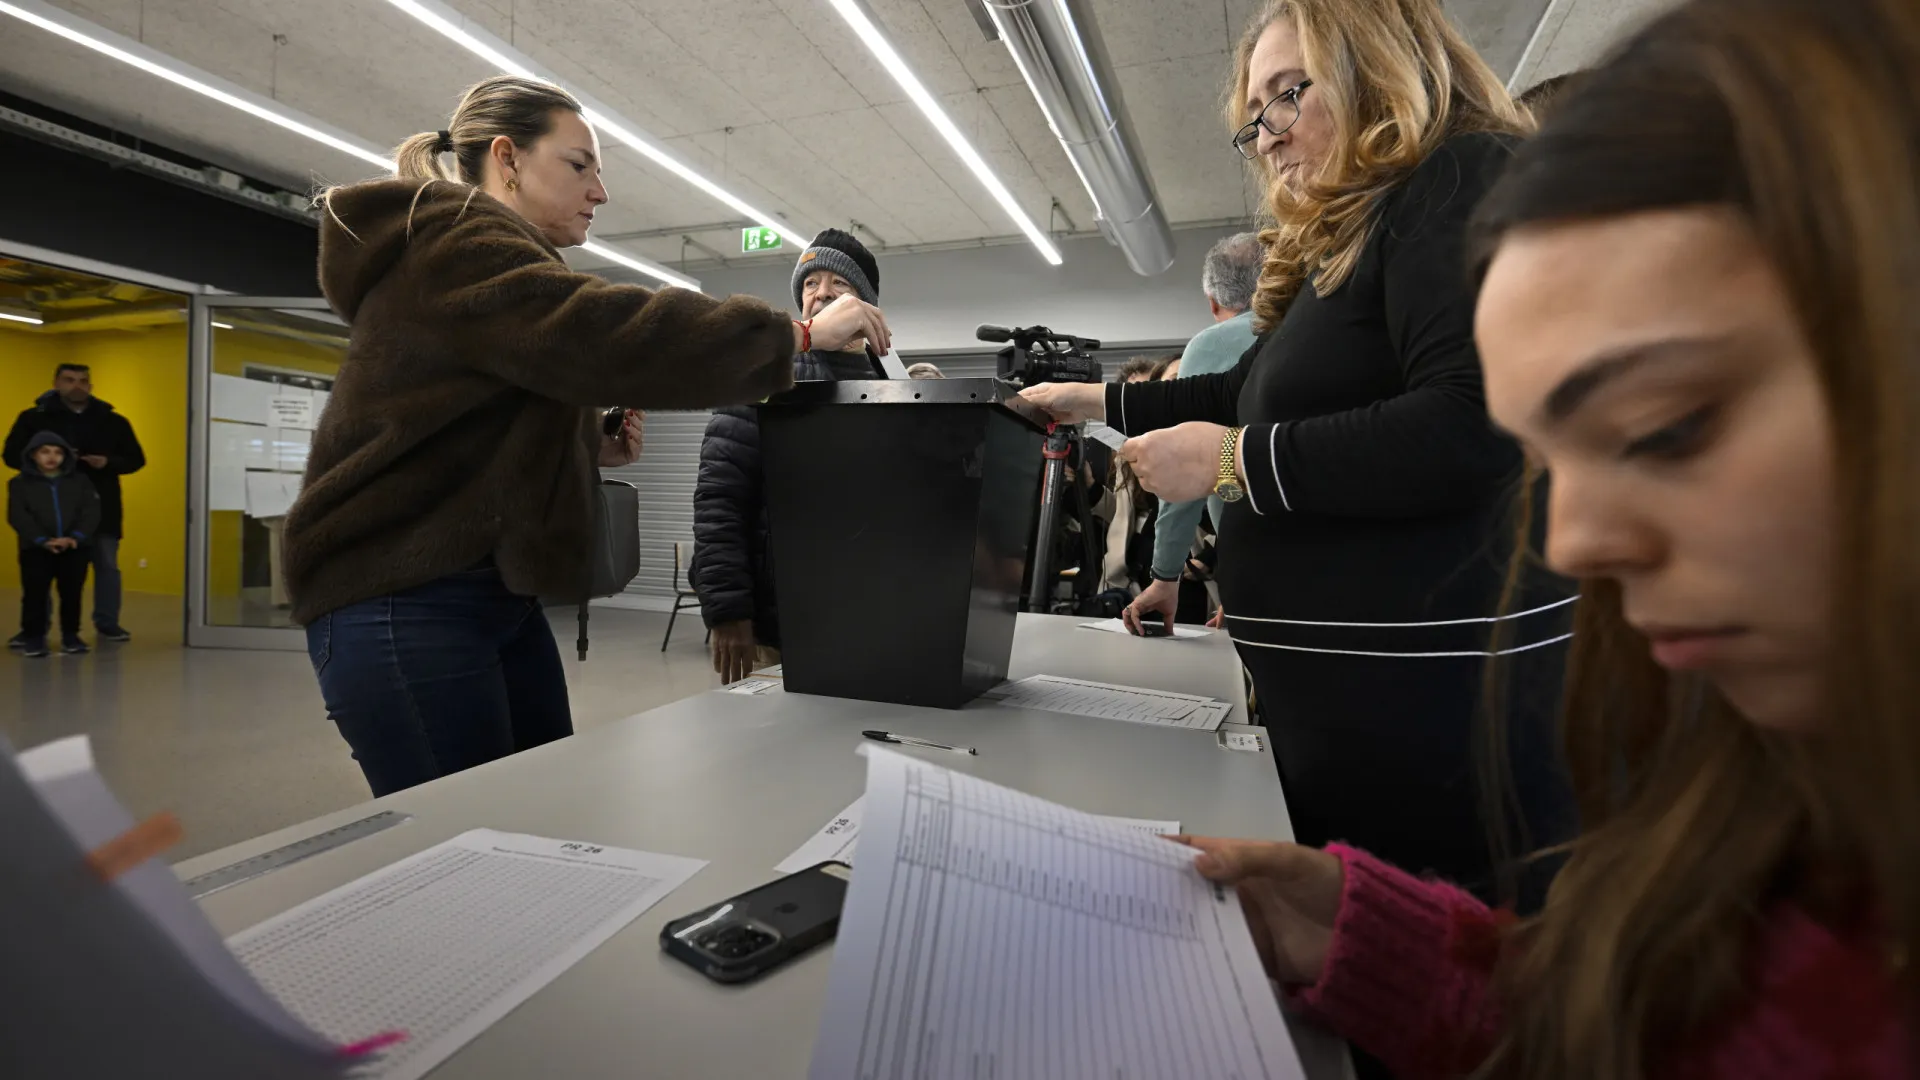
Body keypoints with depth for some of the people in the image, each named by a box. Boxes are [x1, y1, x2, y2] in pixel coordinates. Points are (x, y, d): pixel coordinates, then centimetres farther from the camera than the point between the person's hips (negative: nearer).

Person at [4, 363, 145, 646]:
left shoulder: (112, 421, 7)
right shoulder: (34, 418, 3)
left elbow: (136, 459, 8)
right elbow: (12, 454, 1)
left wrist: (108, 463, -12)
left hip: (100, 508, 1)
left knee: (107, 565, 6)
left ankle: (107, 624, 18)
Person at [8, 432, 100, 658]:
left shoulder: (79, 481, 7)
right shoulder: (20, 483, 4)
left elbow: (91, 511, -1)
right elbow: (17, 516, -6)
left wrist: (76, 538, -16)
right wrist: (43, 540, -18)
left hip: (74, 549, 1)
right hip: (35, 549, -1)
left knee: (72, 594, 7)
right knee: (34, 595, 1)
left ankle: (71, 635, 18)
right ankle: (33, 637, 11)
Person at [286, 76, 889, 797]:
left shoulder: (490, 257, 23)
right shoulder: (454, 244, -9)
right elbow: (610, 337, -27)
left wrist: (588, 451, 8)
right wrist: (802, 332, -20)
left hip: (497, 594, 10)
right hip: (403, 603, -9)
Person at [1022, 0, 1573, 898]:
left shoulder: (1465, 182, -9)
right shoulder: (1344, 245, 19)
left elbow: (1475, 429, -23)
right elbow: (1259, 399, 28)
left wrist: (1235, 462, -16)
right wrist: (1098, 402, 26)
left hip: (1434, 698, -9)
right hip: (1343, 694, 9)